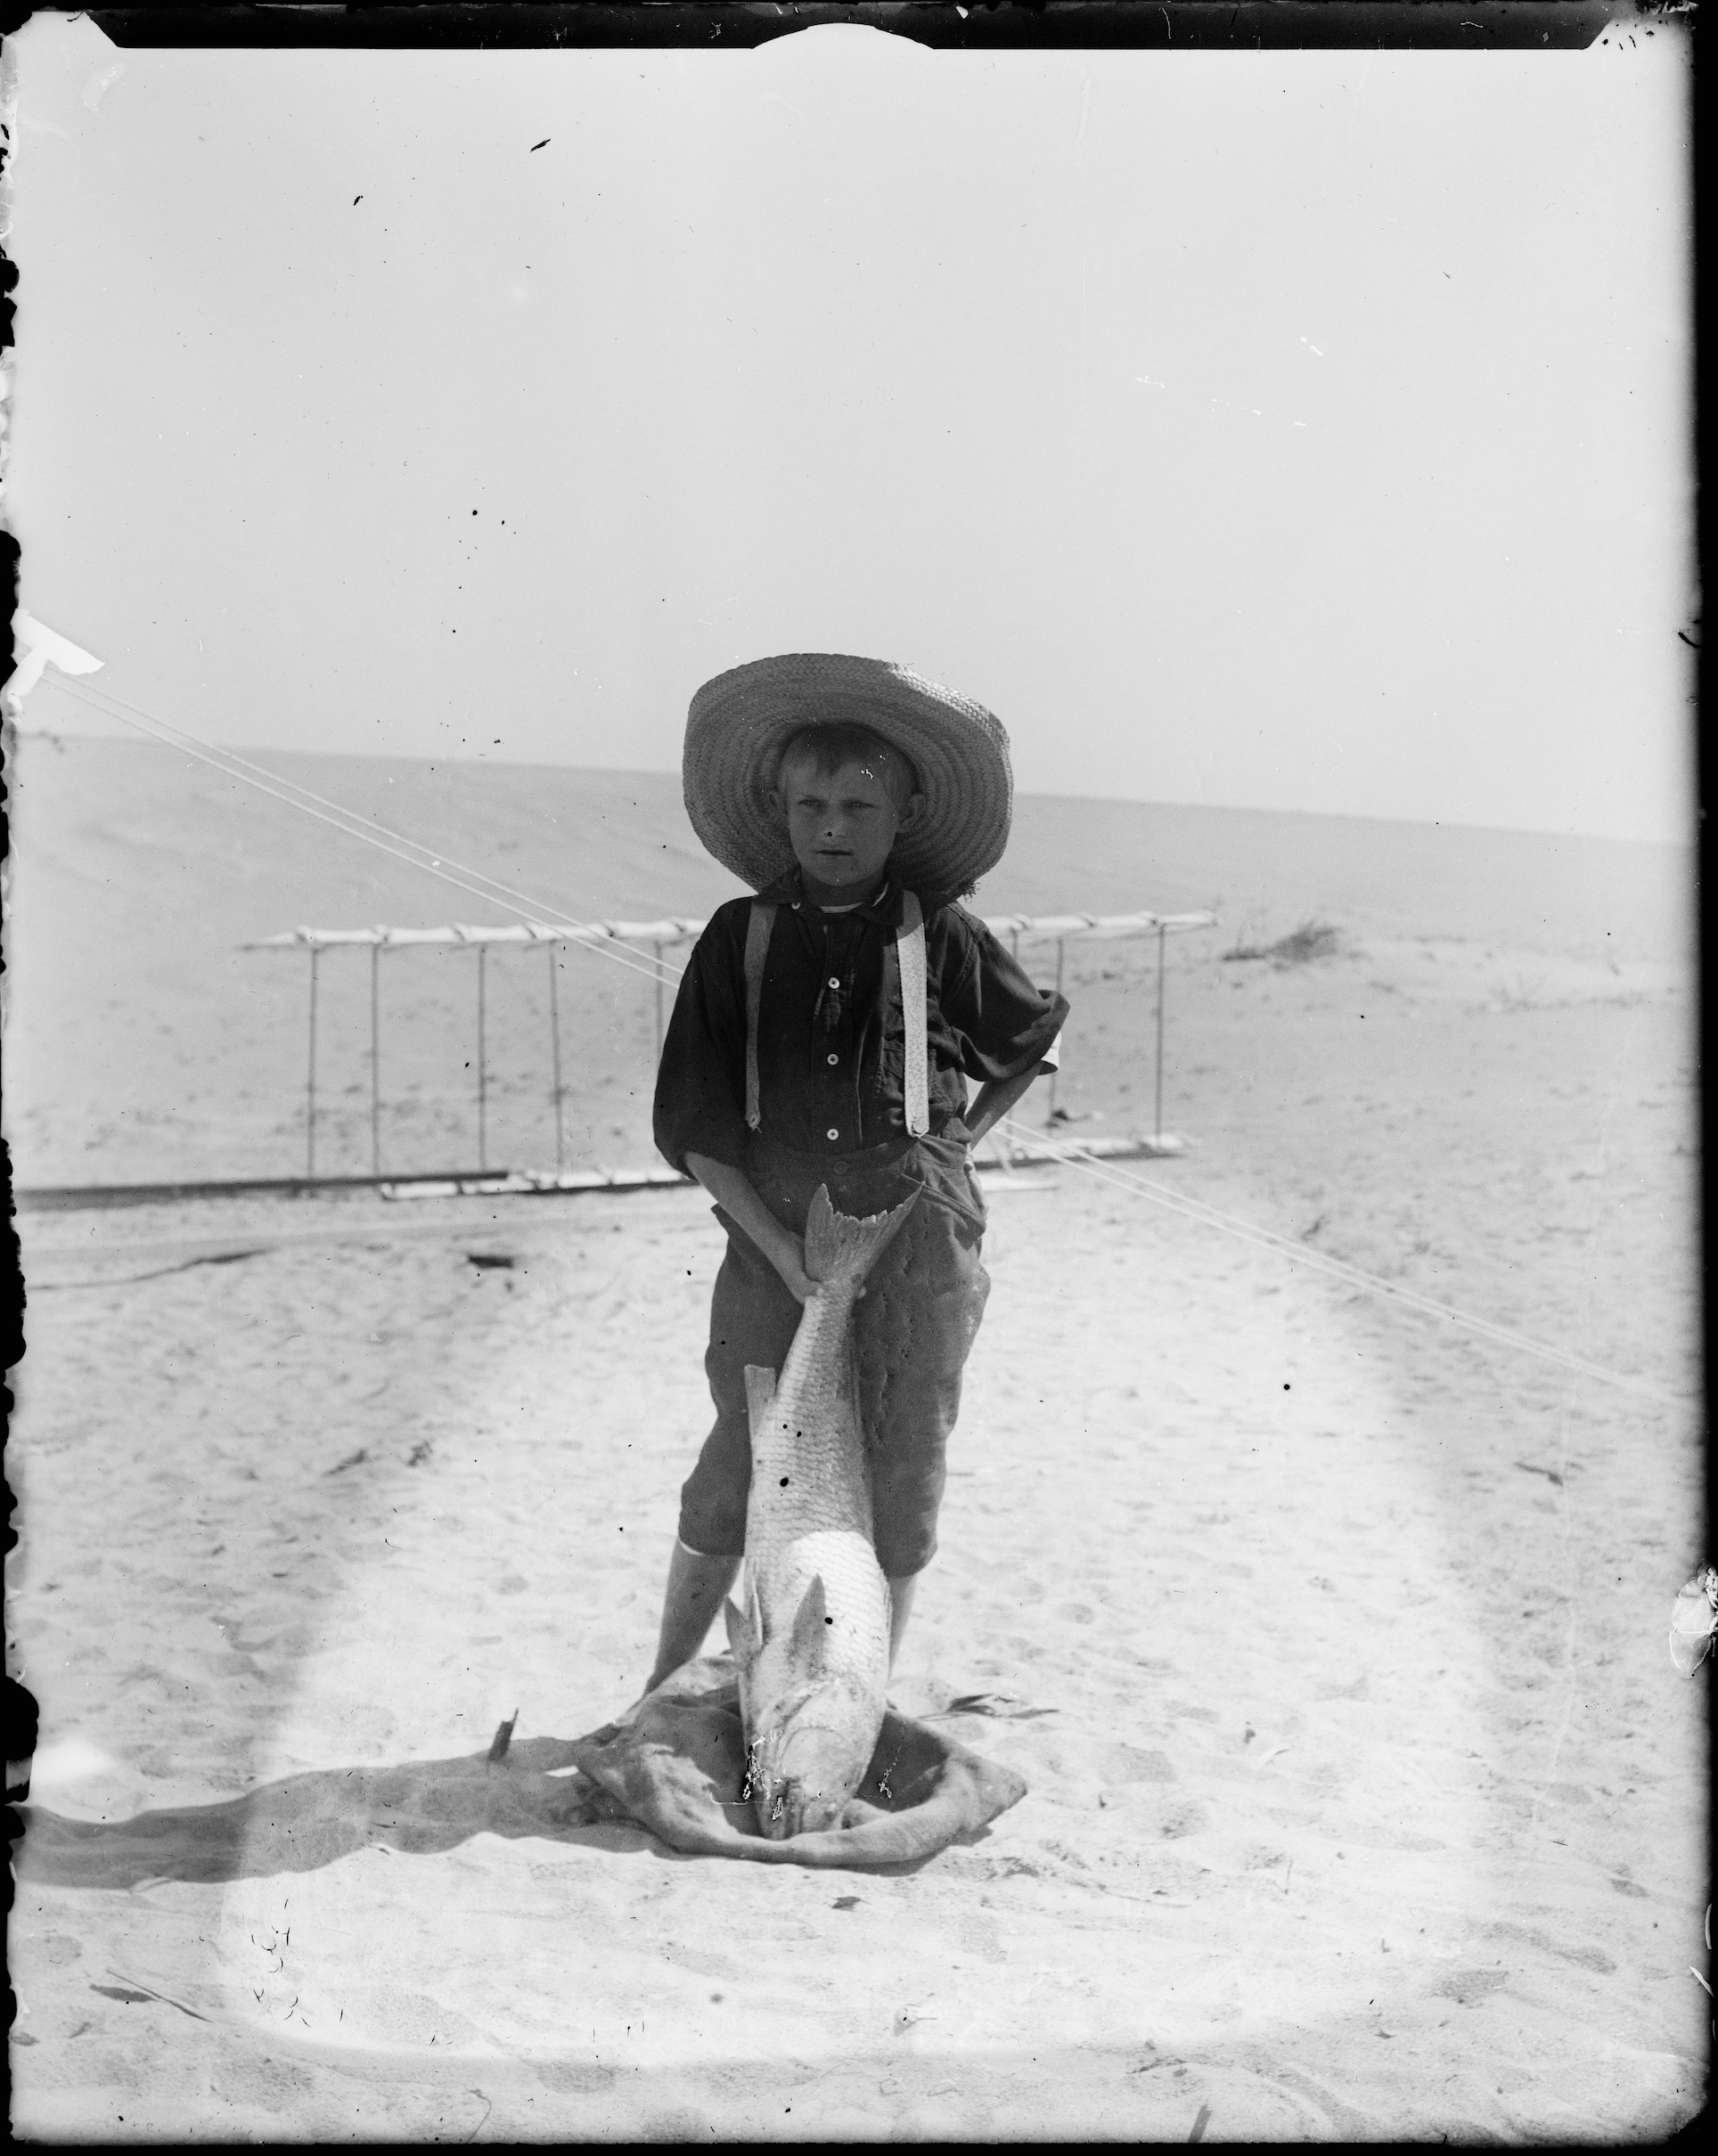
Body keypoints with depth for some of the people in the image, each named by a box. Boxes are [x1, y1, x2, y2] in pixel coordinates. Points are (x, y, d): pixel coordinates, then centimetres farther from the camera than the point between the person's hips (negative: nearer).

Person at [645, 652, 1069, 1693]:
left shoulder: (940, 936, -2)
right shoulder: (742, 935, -1)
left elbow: (1038, 1037, 16)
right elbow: (691, 1124, -2)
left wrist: (951, 1147, 7)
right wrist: (781, 1248, -9)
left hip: (919, 1242, 0)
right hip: (776, 1242, 0)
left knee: (902, 1484, 6)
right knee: (733, 1475, 5)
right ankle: (663, 1699, 20)